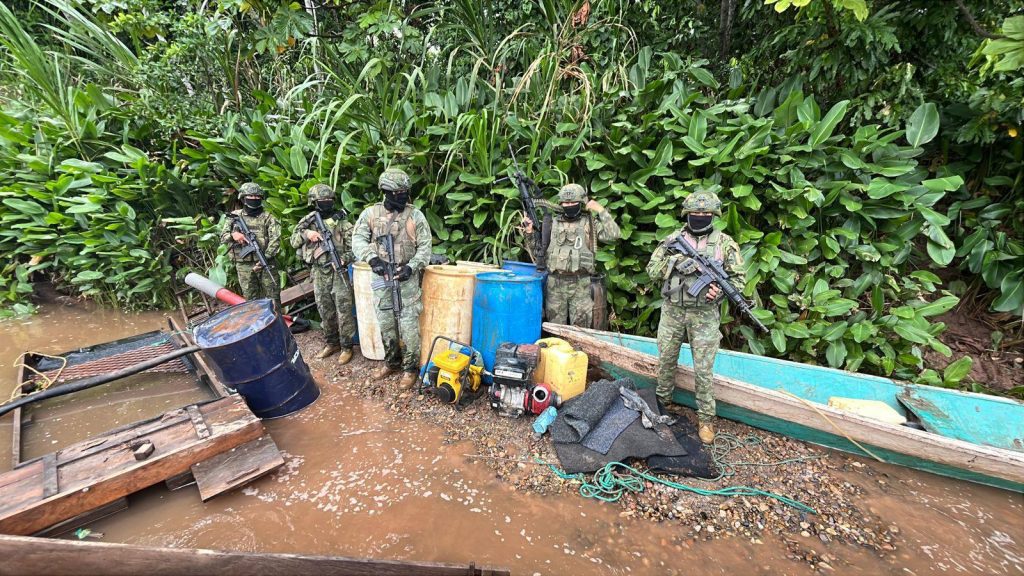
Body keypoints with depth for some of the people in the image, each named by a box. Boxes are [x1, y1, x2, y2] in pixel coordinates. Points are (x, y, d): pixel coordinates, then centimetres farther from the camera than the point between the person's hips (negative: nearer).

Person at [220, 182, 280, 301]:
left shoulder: (267, 217, 2)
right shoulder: (234, 216, 10)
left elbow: (275, 239, -7)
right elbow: (223, 236, 8)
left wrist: (265, 258, -17)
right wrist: (233, 235, -17)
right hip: (243, 264, 2)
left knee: (272, 294, 1)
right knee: (250, 297, 8)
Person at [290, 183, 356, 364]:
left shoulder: (340, 220, -2)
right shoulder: (307, 220, 9)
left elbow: (354, 244, -6)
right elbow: (293, 241, 8)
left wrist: (344, 259, -21)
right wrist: (305, 233, -12)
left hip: (338, 272, -4)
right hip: (318, 273, 4)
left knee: (343, 310, -3)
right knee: (325, 310, 13)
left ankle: (346, 346, 8)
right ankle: (331, 343, 27)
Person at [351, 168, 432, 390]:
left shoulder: (415, 215, -2)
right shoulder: (371, 213, 2)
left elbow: (425, 247, -2)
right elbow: (358, 239, -5)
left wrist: (412, 266, -17)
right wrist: (372, 258, -22)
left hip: (406, 279, -2)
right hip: (381, 279, 3)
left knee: (409, 326, -1)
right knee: (386, 324, 13)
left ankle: (410, 368, 13)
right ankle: (391, 362, 32)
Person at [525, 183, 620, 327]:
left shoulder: (590, 223, 3)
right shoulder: (553, 224, 8)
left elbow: (614, 235, -9)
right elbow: (538, 250, 13)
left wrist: (601, 210, -10)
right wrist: (530, 233, -4)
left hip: (581, 284, -2)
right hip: (555, 284, 2)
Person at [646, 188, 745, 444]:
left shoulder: (725, 243, 0)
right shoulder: (673, 239, 3)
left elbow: (738, 278, 1)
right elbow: (652, 271, 0)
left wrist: (720, 289, -18)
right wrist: (675, 263, -16)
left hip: (704, 314, -2)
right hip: (672, 311, 2)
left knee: (703, 369, 3)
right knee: (666, 361, 15)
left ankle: (706, 418, 19)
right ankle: (662, 402, 36)